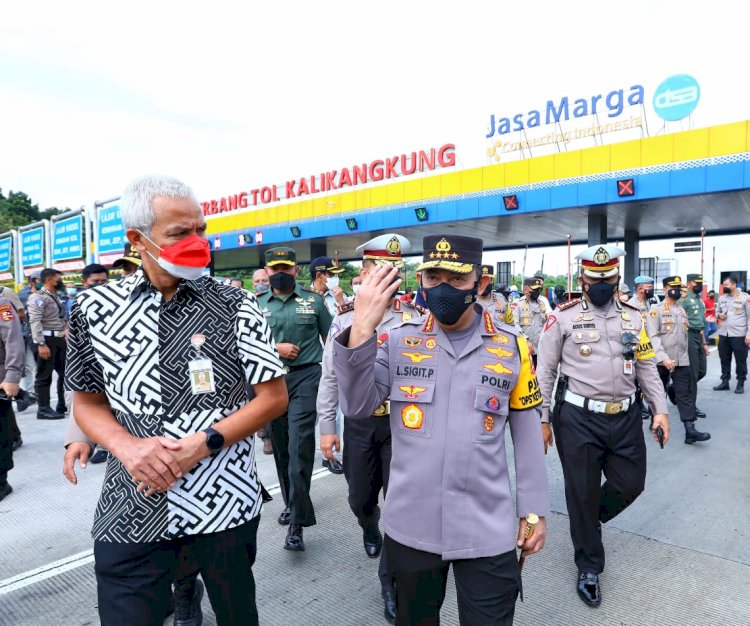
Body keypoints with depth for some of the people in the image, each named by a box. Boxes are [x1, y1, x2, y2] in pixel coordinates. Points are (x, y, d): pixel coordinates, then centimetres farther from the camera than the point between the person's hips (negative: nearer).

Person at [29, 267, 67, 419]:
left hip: (60, 339, 9)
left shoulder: (56, 297, 19)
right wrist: (41, 344, -23)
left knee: (65, 372, 13)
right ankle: (44, 409, 6)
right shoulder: (38, 297, -8)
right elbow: (35, 321, -17)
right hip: (47, 339, -9)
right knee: (44, 375, -1)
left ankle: (63, 405, 23)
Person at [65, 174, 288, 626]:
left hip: (224, 502, 0)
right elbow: (87, 400, 8)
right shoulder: (95, 308, -1)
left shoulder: (235, 306, -8)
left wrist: (200, 445, -17)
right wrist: (127, 446, -11)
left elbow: (274, 398, -6)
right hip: (130, 511, 1)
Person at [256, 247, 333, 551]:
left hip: (306, 377, -3)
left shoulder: (313, 300, 2)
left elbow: (330, 338, 9)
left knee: (300, 445, -10)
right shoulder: (257, 304, 6)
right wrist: (275, 348, -8)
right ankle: (292, 502, 32)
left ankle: (297, 522, -2)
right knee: (281, 446, 13)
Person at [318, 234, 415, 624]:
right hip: (358, 423, 2)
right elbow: (330, 377, 2)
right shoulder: (344, 319, -3)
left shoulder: (416, 319, -7)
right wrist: (326, 427, 3)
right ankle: (370, 530, 54)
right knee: (360, 497, 18)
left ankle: (391, 581, 22)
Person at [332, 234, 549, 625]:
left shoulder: (512, 348, -2)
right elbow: (356, 407, -14)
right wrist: (360, 331, -26)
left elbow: (527, 435, 4)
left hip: (488, 532, -1)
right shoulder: (397, 341, -3)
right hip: (410, 528, 2)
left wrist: (533, 511, 5)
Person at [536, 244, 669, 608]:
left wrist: (660, 410, 3)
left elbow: (647, 367, 12)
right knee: (582, 493, 7)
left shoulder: (632, 317, 8)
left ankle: (591, 520, 43)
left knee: (630, 484, 11)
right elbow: (545, 372, -3)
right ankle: (589, 566, 28)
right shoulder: (563, 317, -5)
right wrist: (541, 419, -5)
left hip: (625, 417, 4)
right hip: (578, 419, -4)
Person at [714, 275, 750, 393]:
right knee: (724, 359, 11)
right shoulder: (722, 298, 8)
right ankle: (725, 381, 21)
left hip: (739, 334, -5)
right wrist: (719, 315, -4)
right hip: (723, 334, 5)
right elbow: (717, 311, 22)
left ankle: (740, 383, 15)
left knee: (740, 360, 3)